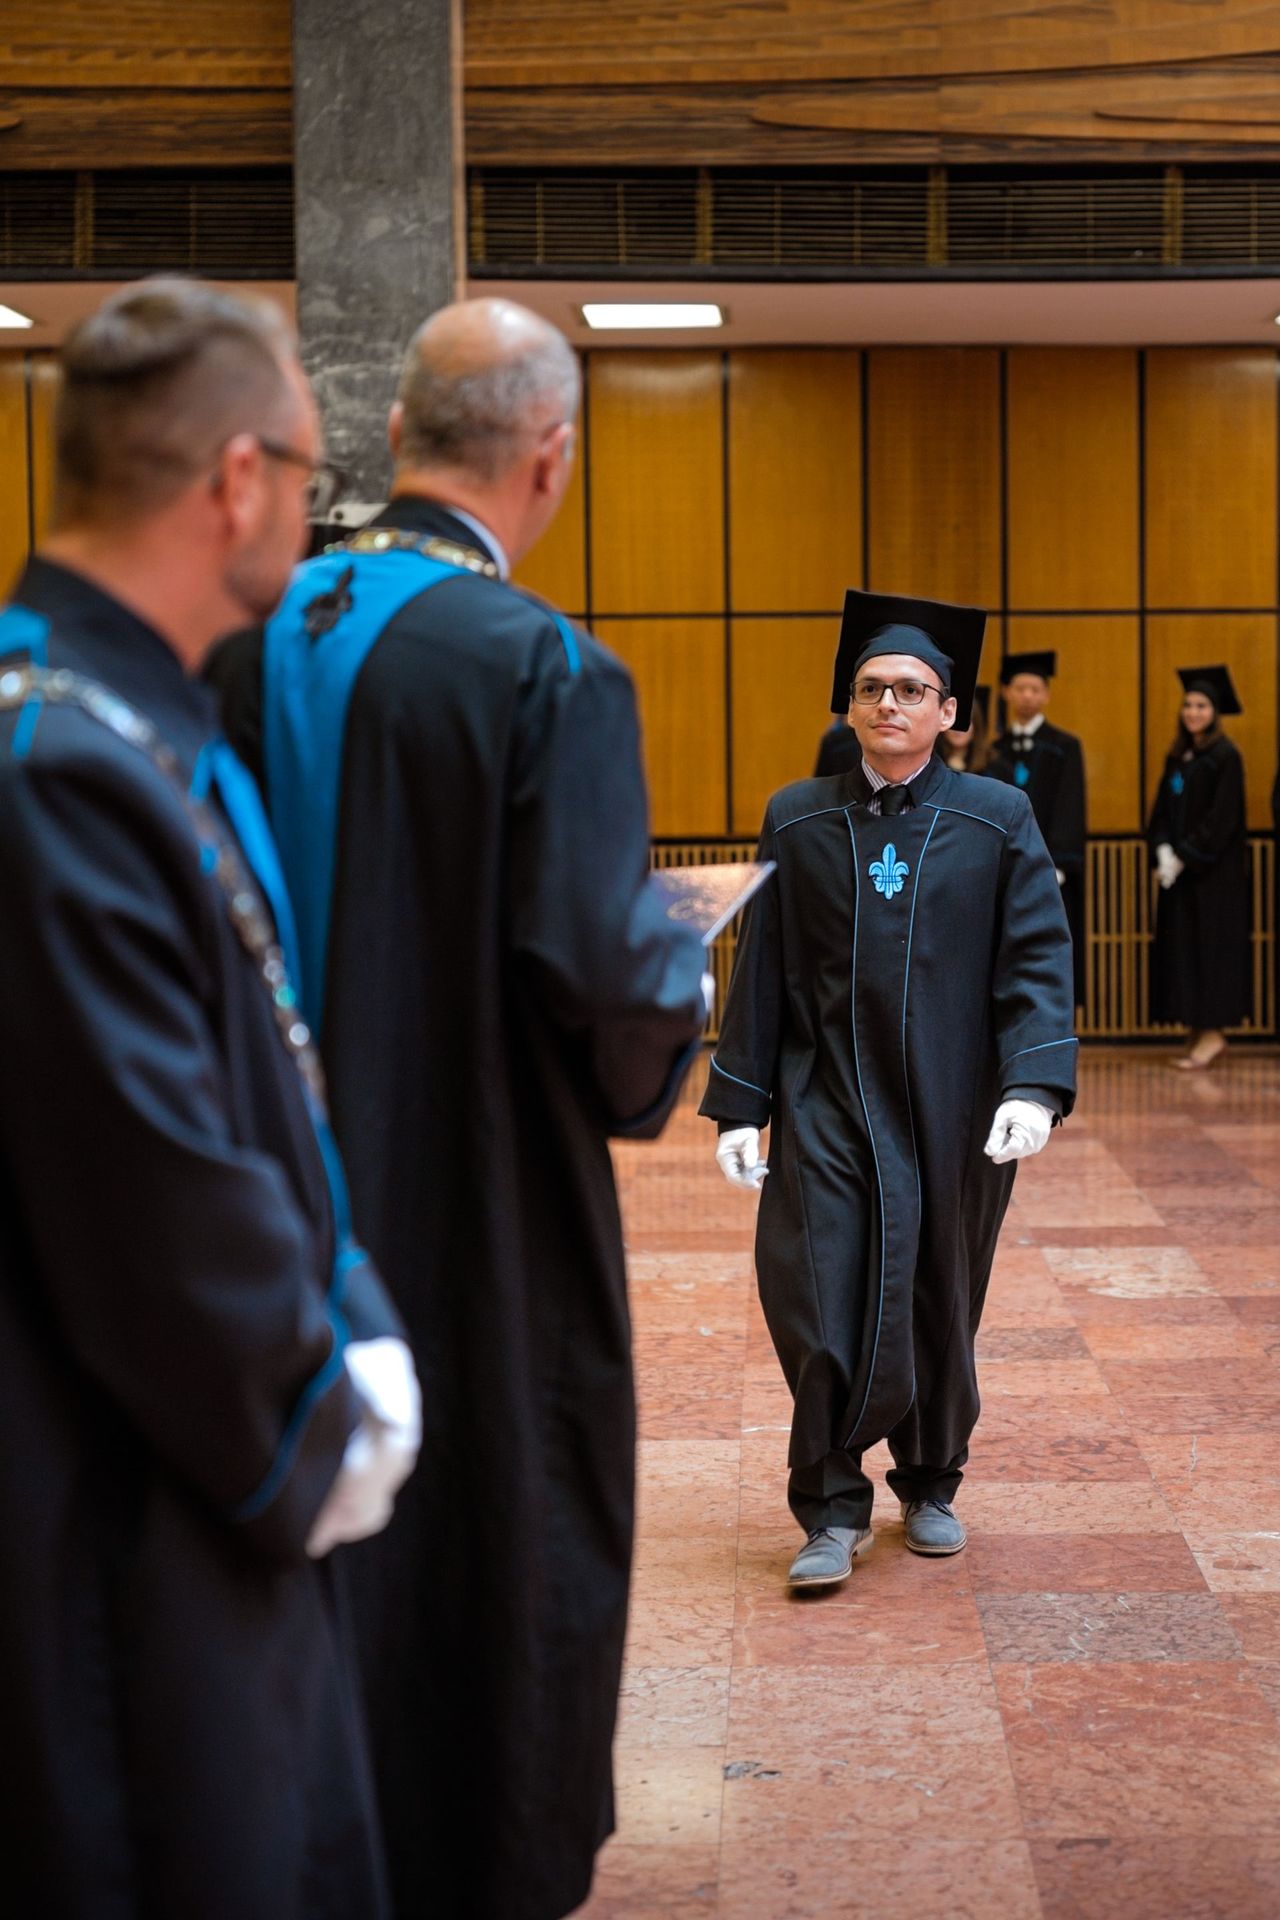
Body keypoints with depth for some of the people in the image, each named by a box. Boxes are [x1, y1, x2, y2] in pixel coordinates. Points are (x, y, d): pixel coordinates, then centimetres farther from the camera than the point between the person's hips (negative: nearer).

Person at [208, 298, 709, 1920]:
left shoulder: (253, 634, -1)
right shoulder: (547, 671, -19)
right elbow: (603, 971, -22)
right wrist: (681, 970, -1)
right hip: (486, 1208, -5)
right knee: (503, 1527, 11)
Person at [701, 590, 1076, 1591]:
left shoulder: (998, 820, -1)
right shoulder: (798, 821, 3)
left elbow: (1038, 961, -6)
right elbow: (761, 973, 5)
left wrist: (1033, 1086, -19)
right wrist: (741, 1107, 2)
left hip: (952, 1111, 0)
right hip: (828, 1105, 0)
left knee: (940, 1303, 12)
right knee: (826, 1300, -7)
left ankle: (932, 1482, 32)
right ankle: (834, 1509, 7)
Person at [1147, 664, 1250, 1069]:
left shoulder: (1226, 757, -8)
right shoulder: (1177, 757, 13)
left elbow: (1222, 818, -14)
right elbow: (1162, 809, 11)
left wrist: (1185, 857, -15)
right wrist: (1162, 851, -5)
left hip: (1214, 870, -7)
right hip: (1179, 868, 7)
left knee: (1211, 943, -6)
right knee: (1181, 946, 5)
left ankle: (1212, 1032, -3)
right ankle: (1199, 1034, 8)